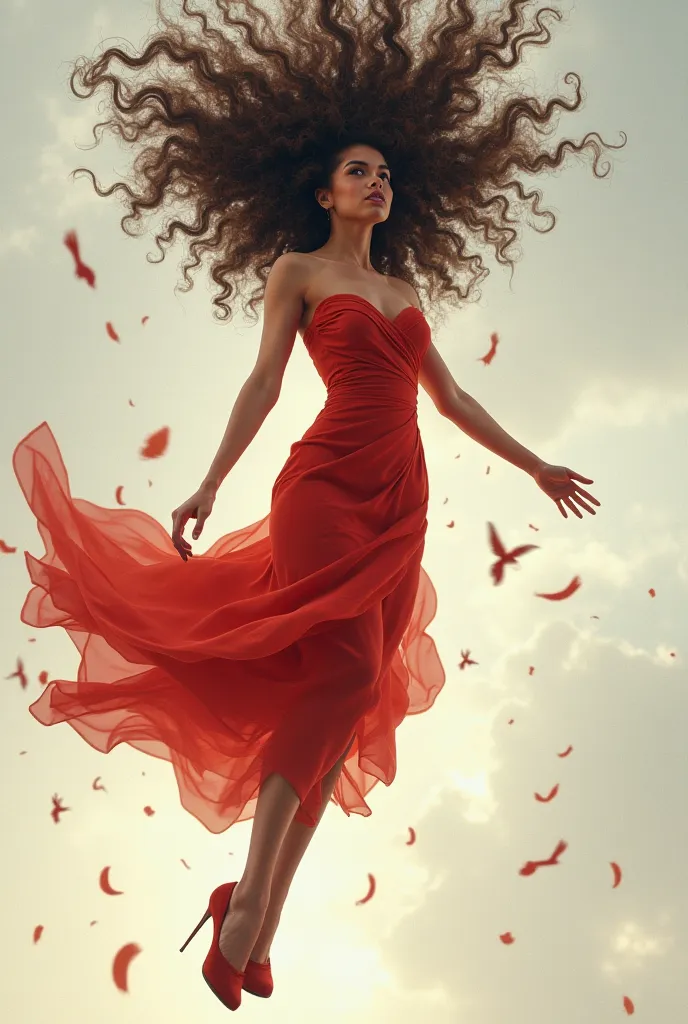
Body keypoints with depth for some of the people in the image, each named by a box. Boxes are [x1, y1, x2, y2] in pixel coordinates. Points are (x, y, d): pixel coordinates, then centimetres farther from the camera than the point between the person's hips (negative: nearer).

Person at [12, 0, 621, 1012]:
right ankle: (246, 909, -18)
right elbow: (265, 379, 0)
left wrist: (535, 465, 28)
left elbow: (452, 398, 26)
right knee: (344, 671, -23)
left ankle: (263, 925, 0)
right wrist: (211, 483, -10)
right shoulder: (297, 270, 8)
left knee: (346, 701, -2)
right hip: (329, 482, -6)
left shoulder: (403, 290, 24)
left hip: (400, 502, 6)